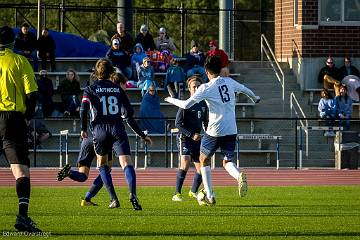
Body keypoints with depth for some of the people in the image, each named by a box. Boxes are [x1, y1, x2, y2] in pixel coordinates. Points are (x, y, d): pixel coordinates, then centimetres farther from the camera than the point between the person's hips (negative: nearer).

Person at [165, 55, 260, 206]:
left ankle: (209, 196, 12)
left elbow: (186, 105, -10)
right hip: (231, 130, 4)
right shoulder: (229, 82, 5)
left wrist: (171, 100, 10)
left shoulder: (206, 88, -10)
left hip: (214, 131, -4)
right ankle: (239, 176, -24)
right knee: (227, 162, 13)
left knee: (204, 160, 17)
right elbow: (245, 90, 24)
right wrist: (255, 98, 46)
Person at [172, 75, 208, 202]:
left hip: (197, 138, 6)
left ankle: (193, 191, 33)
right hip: (184, 138, -6)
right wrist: (191, 134, -18)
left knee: (201, 167, 7)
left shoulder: (203, 104, 10)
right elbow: (178, 123, -12)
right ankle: (177, 194, -25)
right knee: (185, 161, -27)